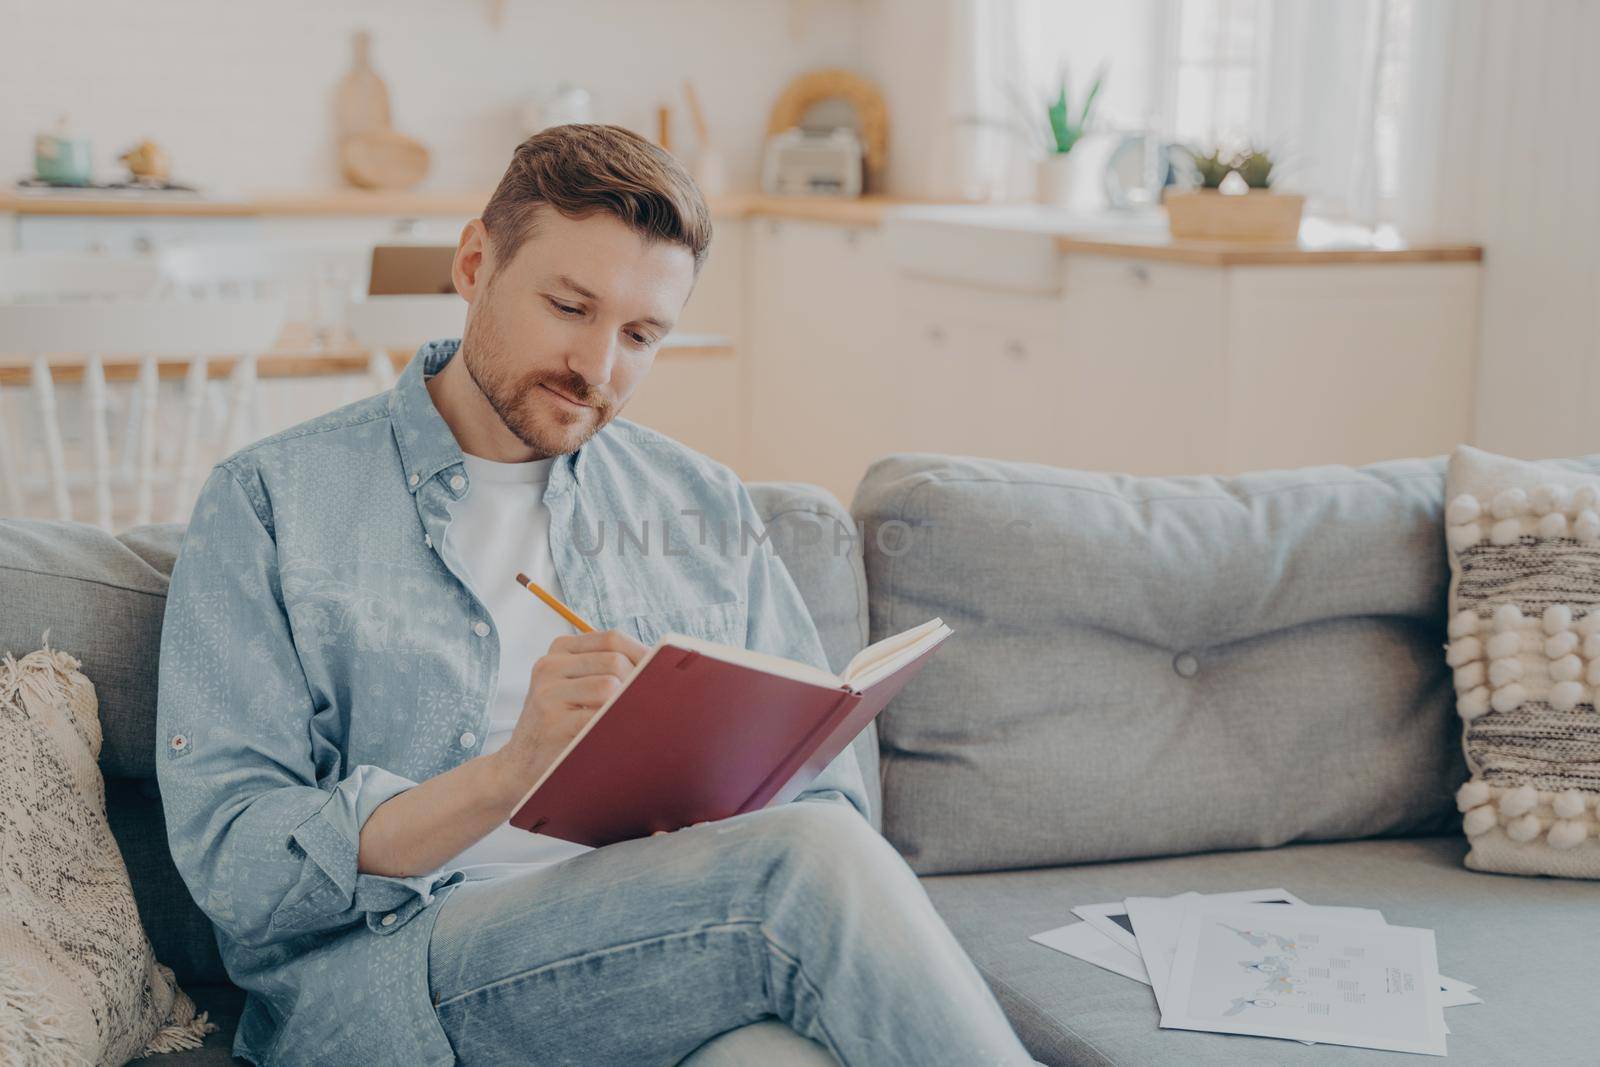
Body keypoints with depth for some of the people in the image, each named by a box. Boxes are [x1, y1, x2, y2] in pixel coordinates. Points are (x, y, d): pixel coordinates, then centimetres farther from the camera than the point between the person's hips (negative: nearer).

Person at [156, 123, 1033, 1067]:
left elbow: (830, 795, 14)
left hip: (659, 931, 4)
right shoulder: (270, 502, 4)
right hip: (371, 968, -3)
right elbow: (234, 866, -5)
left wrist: (722, 824, -11)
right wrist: (511, 770, -20)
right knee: (815, 865, -27)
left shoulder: (707, 511, 17)